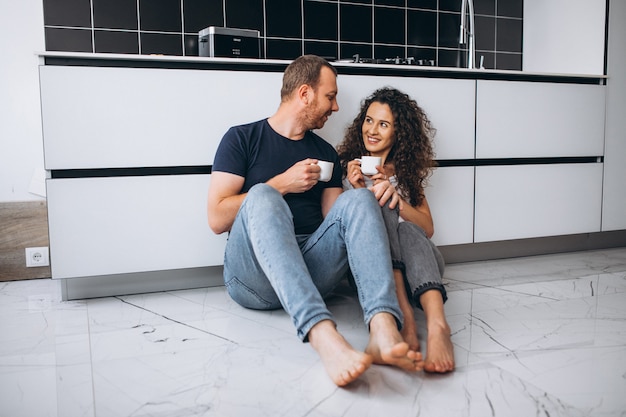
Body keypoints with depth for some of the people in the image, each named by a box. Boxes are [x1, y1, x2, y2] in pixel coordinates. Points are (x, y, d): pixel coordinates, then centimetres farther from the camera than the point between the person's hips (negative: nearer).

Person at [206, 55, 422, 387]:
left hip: (311, 269, 4)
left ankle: (383, 331, -42)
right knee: (261, 196, -31)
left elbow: (334, 221, 17)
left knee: (358, 199, -18)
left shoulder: (326, 153, 21)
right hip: (252, 278, -3)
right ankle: (323, 336, -51)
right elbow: (217, 219, -3)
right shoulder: (242, 138, 7)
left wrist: (352, 187, 0)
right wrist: (282, 184, -5)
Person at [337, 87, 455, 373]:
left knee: (407, 231, -31)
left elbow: (428, 229, 6)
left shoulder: (407, 172, 16)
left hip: (412, 263, 2)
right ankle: (405, 317, -47)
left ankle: (436, 323, -54)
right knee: (378, 207, -29)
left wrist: (396, 198, -12)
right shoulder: (346, 167, 10)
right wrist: (357, 193, -12)